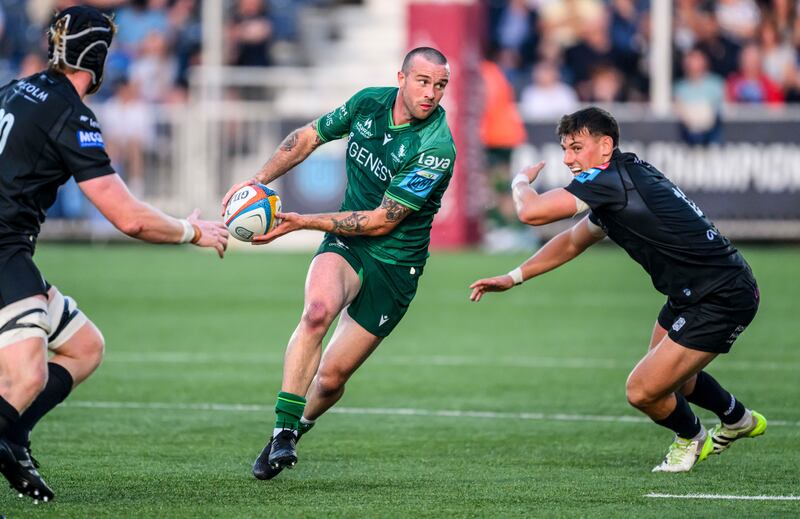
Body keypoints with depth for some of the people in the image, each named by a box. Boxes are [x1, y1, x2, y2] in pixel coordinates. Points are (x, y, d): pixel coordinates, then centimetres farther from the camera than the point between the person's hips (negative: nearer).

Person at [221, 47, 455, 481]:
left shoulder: (437, 148, -21)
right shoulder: (368, 103, -5)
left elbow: (382, 221, -20)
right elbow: (309, 136, 13)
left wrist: (304, 222, -19)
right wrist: (259, 180, 0)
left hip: (394, 263, -2)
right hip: (345, 246, 2)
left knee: (331, 378, 1)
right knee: (318, 309, -32)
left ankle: (299, 425, 35)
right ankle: (283, 432, -29)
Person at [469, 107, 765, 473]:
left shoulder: (612, 177, -20)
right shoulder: (614, 189, 11)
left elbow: (532, 212, -23)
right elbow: (573, 241, 28)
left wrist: (521, 182, 0)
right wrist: (513, 278, 26)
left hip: (722, 300, -11)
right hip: (691, 294, 11)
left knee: (643, 391, -7)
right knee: (669, 376, 29)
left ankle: (690, 439, 24)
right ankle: (739, 420, 55)